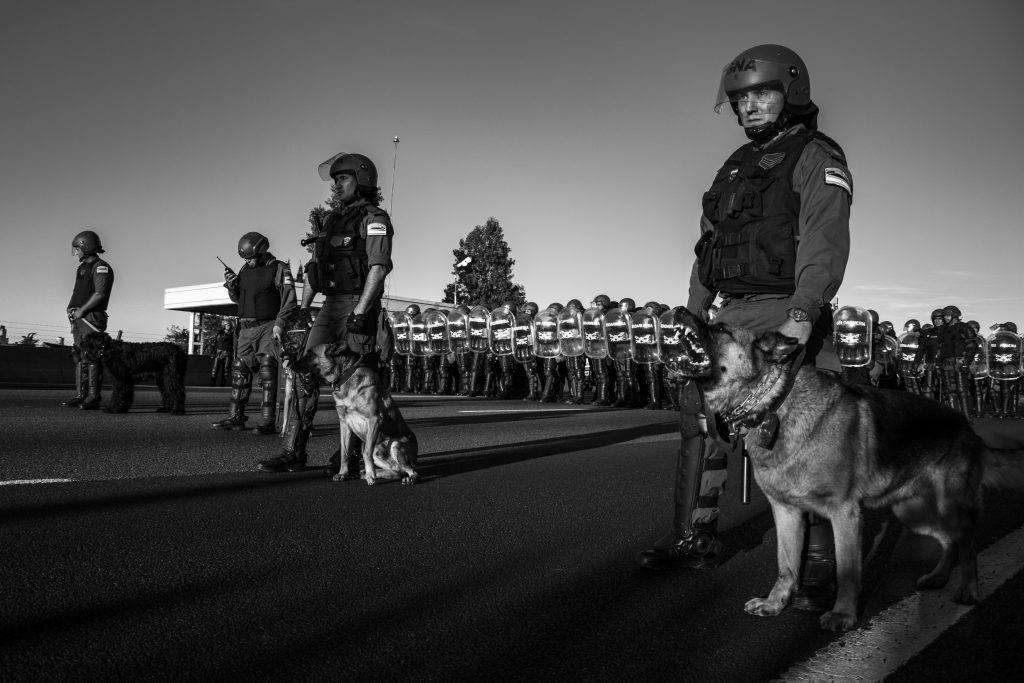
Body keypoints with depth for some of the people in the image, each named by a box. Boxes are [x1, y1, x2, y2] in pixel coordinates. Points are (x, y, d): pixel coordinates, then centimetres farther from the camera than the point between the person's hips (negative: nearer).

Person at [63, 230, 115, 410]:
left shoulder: (101, 267, -8)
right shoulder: (82, 268, 21)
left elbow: (100, 294, -18)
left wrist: (82, 310, -14)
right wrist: (70, 307, 7)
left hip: (93, 318, -9)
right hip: (79, 319, 9)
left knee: (91, 357, -11)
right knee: (78, 356, 8)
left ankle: (93, 397, -10)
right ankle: (81, 395, 11)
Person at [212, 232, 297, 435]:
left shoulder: (279, 269, -4)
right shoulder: (245, 269, 14)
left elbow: (289, 300, -9)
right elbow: (237, 298, 23)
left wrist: (280, 323, -19)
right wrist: (231, 285, 3)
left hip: (268, 327, -6)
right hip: (246, 328, 6)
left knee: (267, 371, -11)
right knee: (239, 370, 6)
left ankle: (267, 422, -12)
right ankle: (235, 417, 13)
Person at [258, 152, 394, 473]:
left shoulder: (374, 219, -5)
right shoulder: (331, 220, 19)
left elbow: (379, 267, -16)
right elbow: (315, 266, 21)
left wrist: (360, 312, -24)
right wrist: (303, 307, 14)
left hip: (358, 306, -7)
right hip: (330, 307, 7)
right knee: (306, 373, -2)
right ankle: (293, 452, -1)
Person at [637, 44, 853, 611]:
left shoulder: (817, 159, -2)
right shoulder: (734, 167, 21)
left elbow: (824, 243, -16)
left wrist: (801, 317, -29)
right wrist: (693, 315, 15)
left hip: (787, 315, -7)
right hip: (732, 316, 8)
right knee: (699, 419, 6)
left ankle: (820, 562, 3)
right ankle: (694, 538, 17)